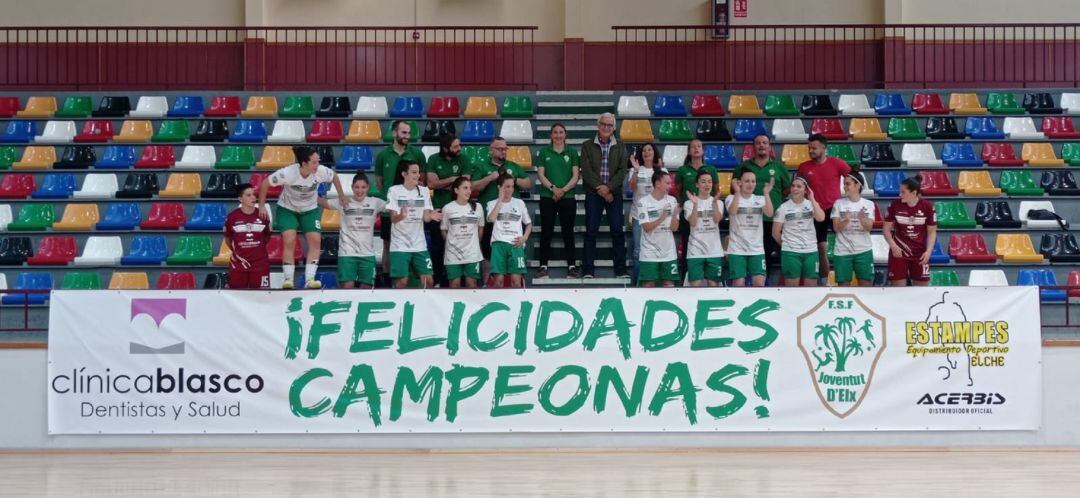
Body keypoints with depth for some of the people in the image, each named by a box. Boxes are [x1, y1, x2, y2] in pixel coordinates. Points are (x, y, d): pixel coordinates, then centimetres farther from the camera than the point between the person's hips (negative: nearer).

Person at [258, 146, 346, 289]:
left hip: (310, 210, 3)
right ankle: (288, 279, -12)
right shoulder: (287, 173, -30)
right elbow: (265, 183, -17)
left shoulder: (321, 171, -24)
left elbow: (334, 177, 0)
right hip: (287, 209, -3)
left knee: (316, 241, -13)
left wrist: (342, 196, 8)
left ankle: (310, 279, -12)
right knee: (289, 241, -19)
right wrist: (261, 206, -12)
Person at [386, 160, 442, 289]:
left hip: (419, 245, 4)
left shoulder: (424, 191, 7)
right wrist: (401, 216, -33)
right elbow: (393, 218, -10)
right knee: (402, 281, -6)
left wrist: (431, 216, -22)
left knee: (428, 280, 0)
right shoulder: (394, 191, -4)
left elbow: (425, 217, 2)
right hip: (400, 245, -4)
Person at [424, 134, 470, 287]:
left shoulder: (463, 160, -1)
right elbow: (431, 183, -9)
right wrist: (452, 179, -11)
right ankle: (438, 279, 16)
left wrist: (441, 184, -7)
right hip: (438, 209, 1)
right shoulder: (434, 160, 1)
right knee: (437, 247, 7)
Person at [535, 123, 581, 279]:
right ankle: (543, 266, 4)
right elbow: (540, 174, 1)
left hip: (568, 197, 0)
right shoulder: (544, 152, 8)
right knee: (546, 232, 1)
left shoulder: (572, 152, 8)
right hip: (547, 197, 0)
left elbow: (576, 176, 1)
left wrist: (563, 190, -13)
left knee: (568, 232, 1)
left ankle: (571, 266, 3)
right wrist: (553, 188, -14)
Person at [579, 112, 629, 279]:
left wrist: (608, 187, -13)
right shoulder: (587, 146, 6)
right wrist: (600, 189, -11)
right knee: (591, 231, -2)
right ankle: (588, 270, 0)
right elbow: (586, 171, -4)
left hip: (614, 193, 1)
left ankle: (621, 270, 3)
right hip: (593, 193, -1)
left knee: (617, 231, -1)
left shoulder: (620, 147, 10)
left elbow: (622, 171, 0)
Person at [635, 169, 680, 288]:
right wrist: (661, 218, -28)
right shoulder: (643, 202, -7)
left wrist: (675, 215, -21)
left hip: (669, 252, 3)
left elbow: (674, 227, 0)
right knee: (648, 284, -1)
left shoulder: (672, 201, 3)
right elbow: (647, 227, -13)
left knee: (669, 284, 4)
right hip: (650, 253, -3)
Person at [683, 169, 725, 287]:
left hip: (715, 251, 2)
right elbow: (693, 223, -14)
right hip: (695, 251, -2)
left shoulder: (718, 202, 6)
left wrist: (714, 203, -28)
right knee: (695, 284, -4)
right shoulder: (689, 203, 1)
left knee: (713, 284, 5)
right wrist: (695, 204, -26)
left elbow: (717, 219, -13)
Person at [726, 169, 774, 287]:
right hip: (737, 249, -2)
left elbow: (769, 213, -14)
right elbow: (732, 212, -23)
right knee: (739, 284, -4)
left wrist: (766, 194, -24)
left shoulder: (760, 199, 6)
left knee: (759, 283, -5)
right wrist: (737, 192, -30)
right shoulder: (732, 198, -1)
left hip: (757, 250, 2)